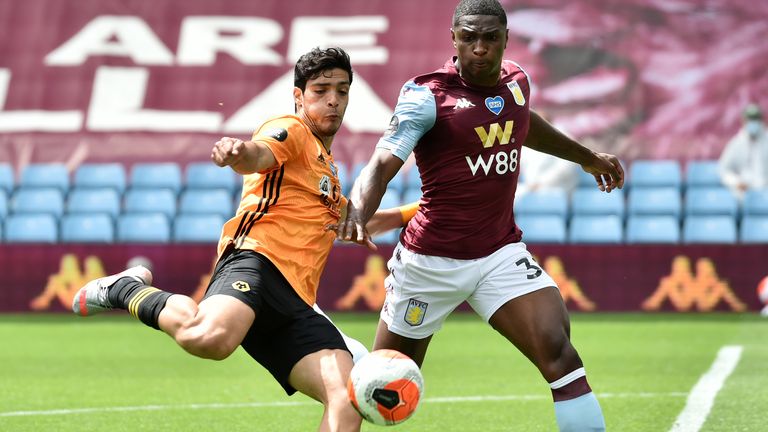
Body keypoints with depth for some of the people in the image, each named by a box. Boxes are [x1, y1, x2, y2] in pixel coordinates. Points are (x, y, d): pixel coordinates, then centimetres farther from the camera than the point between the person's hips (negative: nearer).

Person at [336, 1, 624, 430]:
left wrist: (587, 157, 41)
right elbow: (382, 164, -25)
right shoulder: (428, 95, -14)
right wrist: (358, 212, -45)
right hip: (432, 261, -4)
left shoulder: (517, 80, 4)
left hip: (502, 254, 4)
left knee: (558, 350, -17)